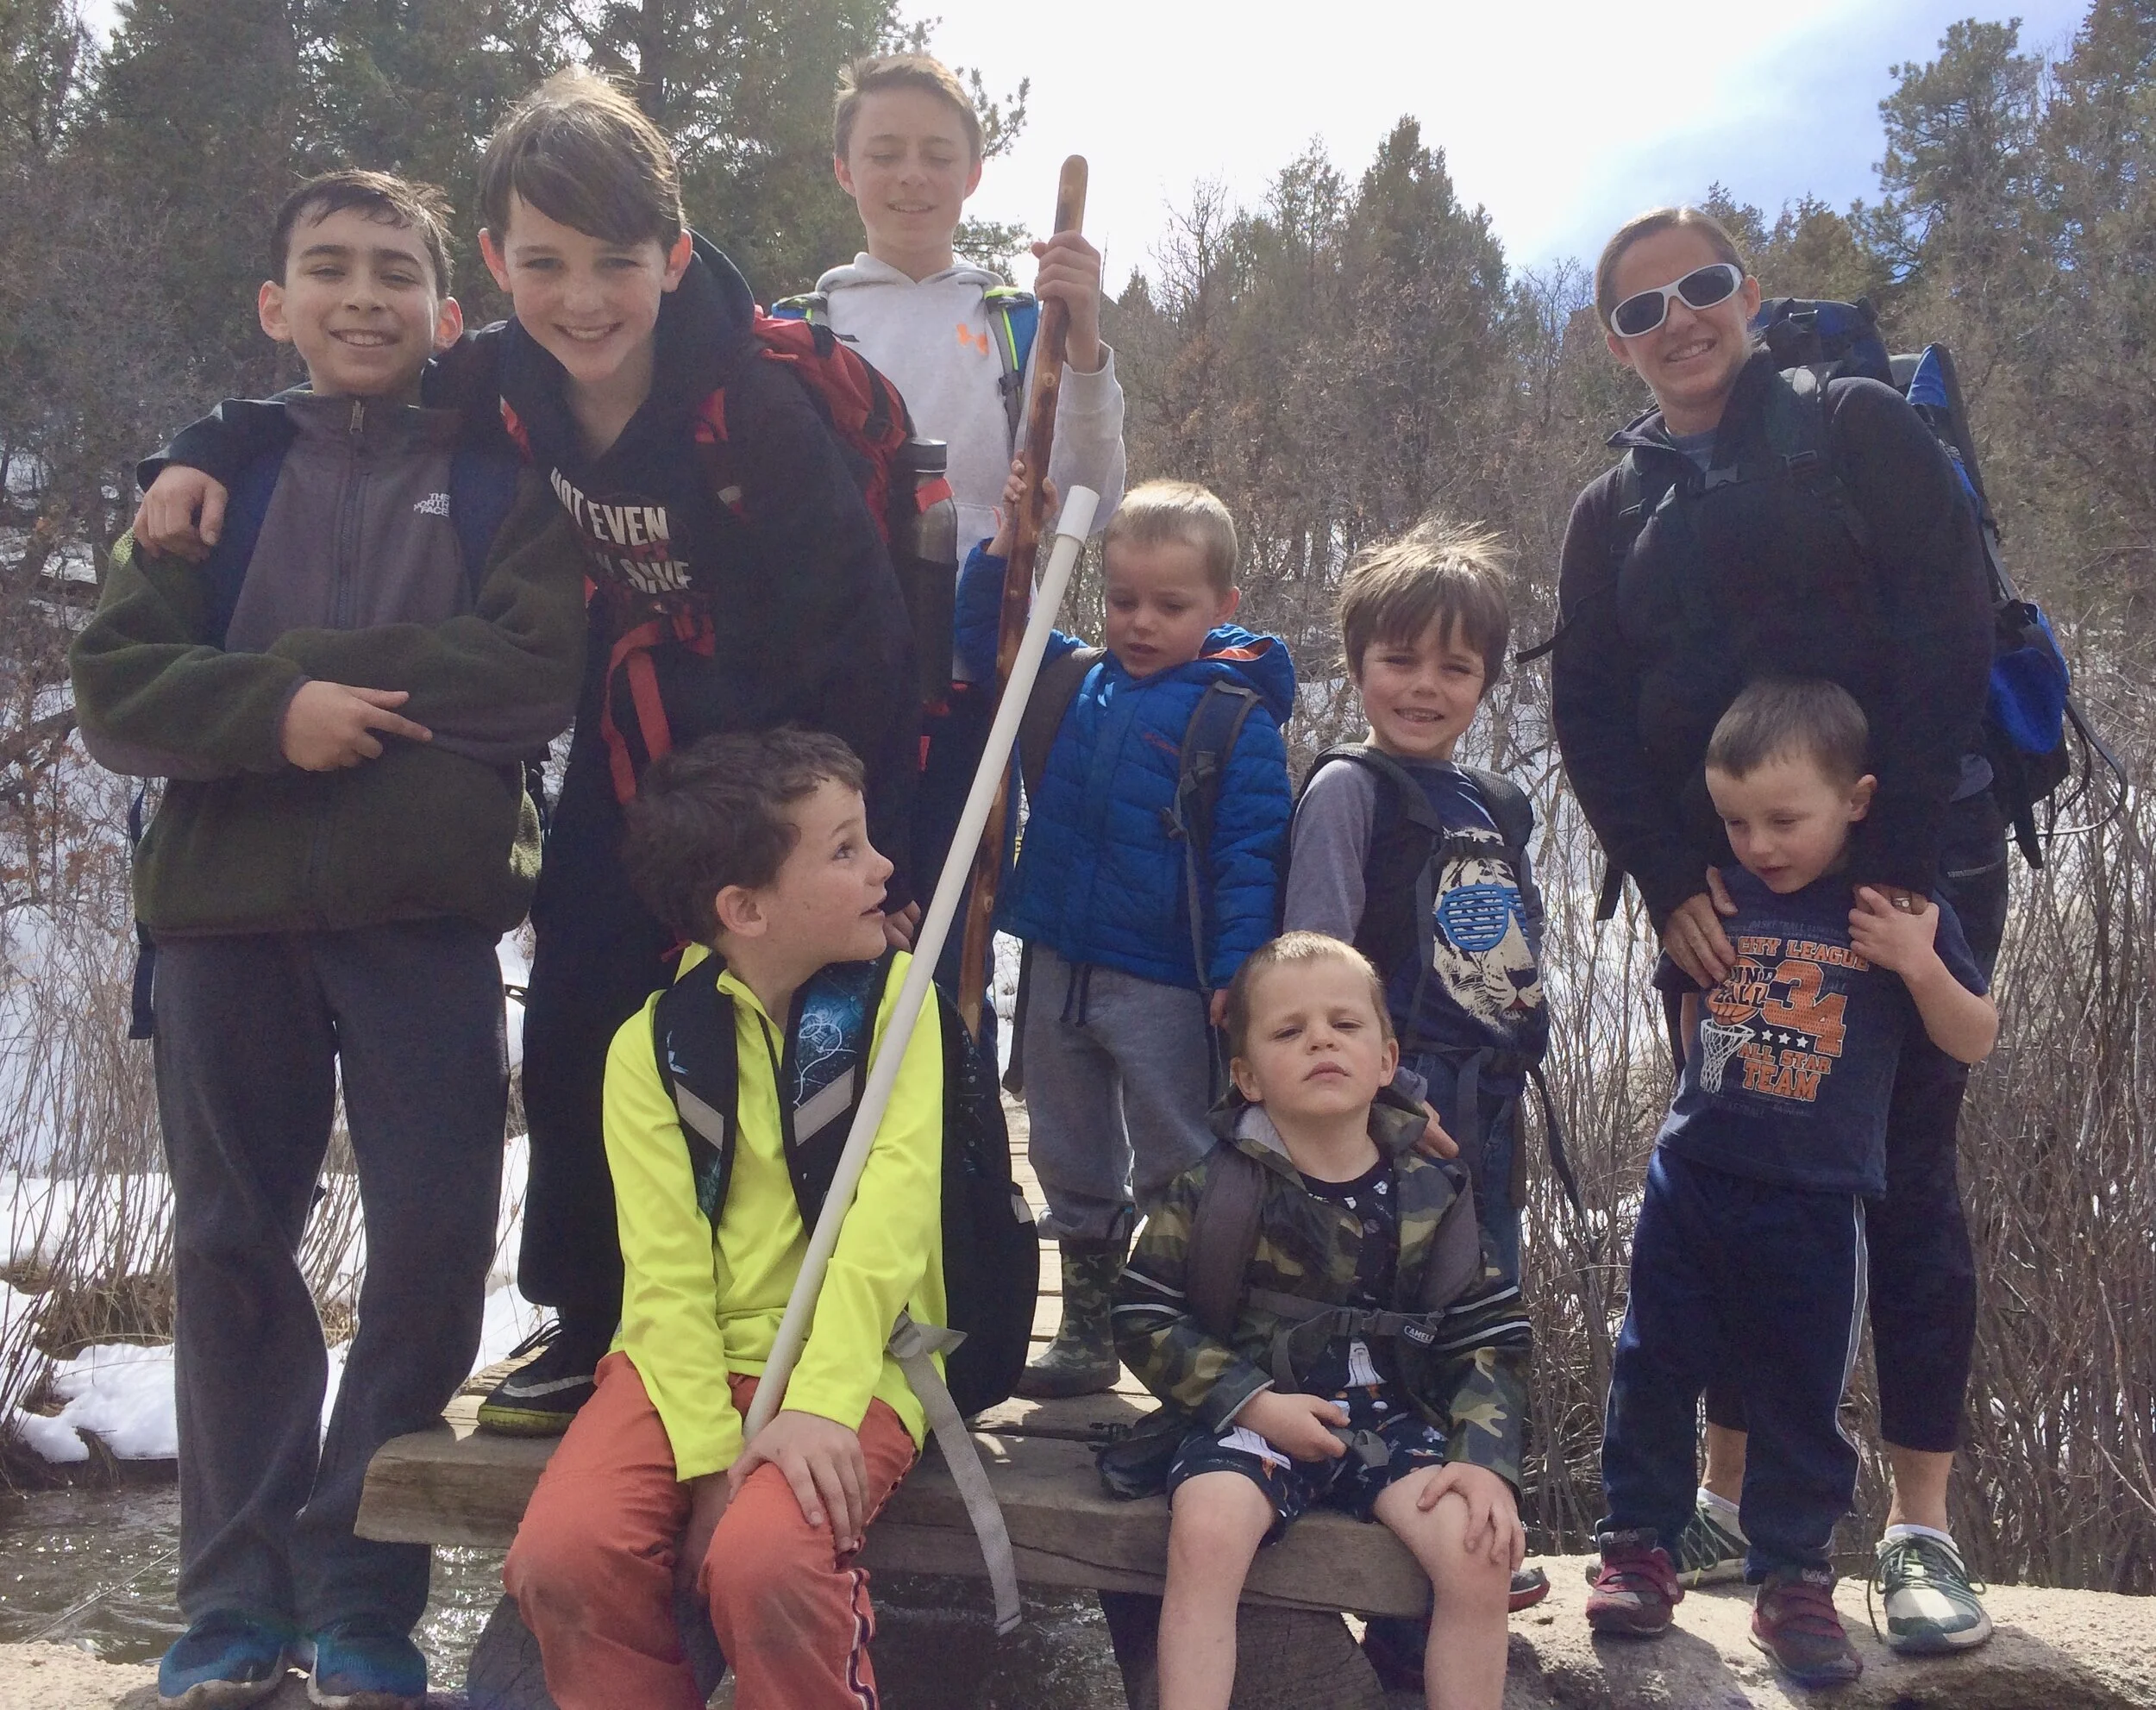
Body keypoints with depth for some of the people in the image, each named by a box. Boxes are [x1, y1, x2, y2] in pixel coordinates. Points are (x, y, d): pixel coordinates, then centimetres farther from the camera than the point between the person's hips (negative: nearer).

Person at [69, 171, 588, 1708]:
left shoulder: (501, 474, 7)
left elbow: (535, 670, -8)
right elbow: (115, 686, 3)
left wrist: (309, 666, -10)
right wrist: (274, 708, -16)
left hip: (427, 908, -2)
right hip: (225, 906, 2)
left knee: (434, 1238, -4)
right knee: (234, 1246, 7)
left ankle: (361, 1585, 11)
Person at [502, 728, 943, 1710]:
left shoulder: (893, 993, -1)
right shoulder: (651, 1046, 1)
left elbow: (893, 1206, -13)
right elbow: (666, 1270, -7)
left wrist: (822, 1403, -25)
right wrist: (710, 1459, -20)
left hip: (851, 1362, -2)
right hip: (697, 1357, 2)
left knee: (761, 1560, -30)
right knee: (561, 1555, -24)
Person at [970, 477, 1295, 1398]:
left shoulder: (1237, 716, -10)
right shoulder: (1073, 683, 5)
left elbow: (1248, 854, -13)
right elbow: (979, 638, 15)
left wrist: (1236, 971, -20)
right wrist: (1006, 545, 0)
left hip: (1163, 986, -6)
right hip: (1057, 967, 6)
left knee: (1177, 1174, 4)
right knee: (1072, 1161, 17)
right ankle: (1087, 1332, 31)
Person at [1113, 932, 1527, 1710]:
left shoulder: (1430, 1189, 3)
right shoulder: (1213, 1185, -4)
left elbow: (1490, 1334, 6)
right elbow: (1144, 1317, -3)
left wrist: (1486, 1457, -10)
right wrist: (1250, 1403, -14)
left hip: (1390, 1412, 2)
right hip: (1252, 1413, -2)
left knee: (1477, 1551, -22)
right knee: (1207, 1531, -32)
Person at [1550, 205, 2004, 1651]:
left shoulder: (1860, 430, 1)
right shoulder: (1617, 511, 13)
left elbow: (1950, 632, -9)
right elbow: (1589, 713, 7)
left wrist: (1901, 857, -17)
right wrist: (1667, 881, -7)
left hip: (1909, 870, -3)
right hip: (1720, 895, 4)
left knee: (1907, 1178, 1)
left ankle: (1924, 1528, 8)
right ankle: (1731, 1499, 16)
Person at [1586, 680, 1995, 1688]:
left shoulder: (1901, 912, -4)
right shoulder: (1719, 900, 4)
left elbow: (1974, 1041, -1)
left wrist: (1921, 965, -14)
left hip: (1817, 1201, -2)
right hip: (1693, 1180, 3)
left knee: (1801, 1398, 6)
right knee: (1652, 1370, 6)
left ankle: (1793, 1582, 19)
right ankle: (1638, 1549, 20)